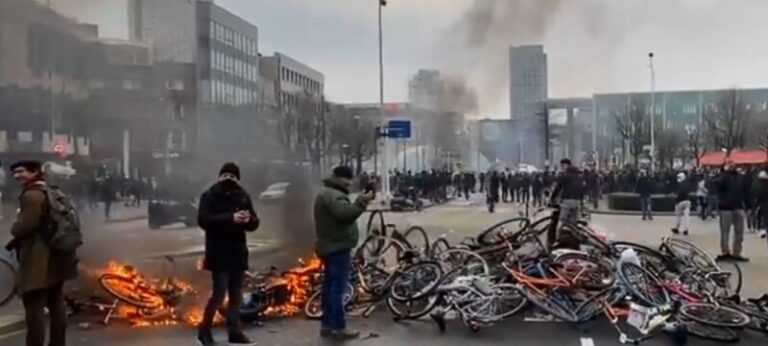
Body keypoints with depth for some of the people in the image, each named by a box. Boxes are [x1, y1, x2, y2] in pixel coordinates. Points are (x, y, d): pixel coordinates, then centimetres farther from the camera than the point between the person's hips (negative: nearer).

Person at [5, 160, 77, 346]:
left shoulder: (31, 195, -15)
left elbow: (25, 226, -22)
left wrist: (14, 229, 0)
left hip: (37, 262, -10)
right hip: (56, 258, 10)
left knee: (34, 308, -5)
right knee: (56, 304, 15)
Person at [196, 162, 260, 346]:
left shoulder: (243, 196, 8)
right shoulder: (210, 196, -5)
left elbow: (255, 223, 8)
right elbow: (203, 220, -18)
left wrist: (248, 219, -16)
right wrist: (230, 218, -27)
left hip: (238, 252, 5)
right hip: (219, 254, -5)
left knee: (236, 294, 10)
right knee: (220, 293, -8)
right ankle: (204, 330, 9)